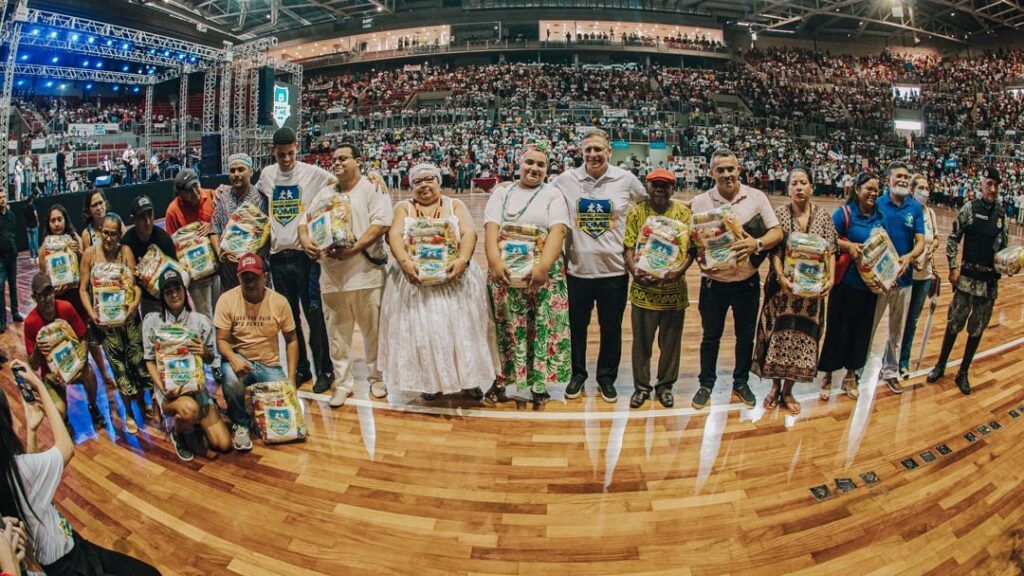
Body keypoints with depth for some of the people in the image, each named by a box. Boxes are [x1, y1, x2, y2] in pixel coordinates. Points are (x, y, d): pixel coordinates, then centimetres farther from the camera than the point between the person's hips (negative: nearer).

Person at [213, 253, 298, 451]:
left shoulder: (279, 301, -7)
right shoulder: (227, 300, -10)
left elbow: (291, 340, 0)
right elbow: (221, 340, -9)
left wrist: (291, 378, -8)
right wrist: (234, 360, -32)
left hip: (269, 365, 2)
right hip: (239, 358, -1)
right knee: (232, 378, -36)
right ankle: (241, 424, -7)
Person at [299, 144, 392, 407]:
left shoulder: (372, 189, 1)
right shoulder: (325, 193, 17)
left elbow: (380, 223, -12)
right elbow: (305, 222, 15)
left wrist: (353, 249, -20)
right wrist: (306, 242, -8)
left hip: (365, 273, -4)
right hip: (332, 274, 4)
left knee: (373, 330, 5)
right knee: (338, 332, 8)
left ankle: (377, 378, 21)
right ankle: (343, 383, 19)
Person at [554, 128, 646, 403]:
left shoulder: (626, 180, -2)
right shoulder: (566, 180, -1)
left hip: (614, 269, 0)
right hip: (577, 269, 0)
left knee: (611, 328, 11)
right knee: (576, 326, 12)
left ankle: (607, 377, 30)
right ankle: (577, 374, 32)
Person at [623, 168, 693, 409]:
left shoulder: (683, 212, 1)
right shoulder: (637, 212, 0)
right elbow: (629, 247, -2)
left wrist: (681, 269, -19)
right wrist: (634, 270, -19)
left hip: (674, 290, 1)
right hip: (644, 289, 0)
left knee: (671, 341, 12)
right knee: (641, 341, 10)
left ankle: (665, 386, 30)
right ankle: (641, 386, 27)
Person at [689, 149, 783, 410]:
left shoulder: (756, 197, -4)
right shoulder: (700, 202, -5)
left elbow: (777, 232, -4)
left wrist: (757, 244, -24)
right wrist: (698, 257, -25)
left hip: (747, 282, 1)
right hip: (714, 282, -1)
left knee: (746, 336, 15)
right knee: (711, 337, 12)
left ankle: (741, 383, 35)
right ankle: (706, 384, 30)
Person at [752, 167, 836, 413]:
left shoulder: (823, 215, 3)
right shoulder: (779, 213, -3)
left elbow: (830, 250, 3)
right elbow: (774, 250, -8)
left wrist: (831, 277, -10)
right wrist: (781, 277, -21)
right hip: (783, 285, -2)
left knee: (803, 335, 6)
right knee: (778, 334, 2)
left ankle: (788, 391, 21)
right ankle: (775, 387, 21)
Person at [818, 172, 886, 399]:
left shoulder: (880, 217, 8)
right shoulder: (844, 213, -7)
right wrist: (848, 245, -26)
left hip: (870, 284, 5)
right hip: (846, 282, -5)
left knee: (863, 329, 12)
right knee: (838, 328, 2)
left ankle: (851, 375, 27)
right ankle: (828, 375, 17)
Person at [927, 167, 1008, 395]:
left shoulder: (1002, 214, 6)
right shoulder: (970, 208, -4)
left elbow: (1004, 246, 14)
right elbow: (953, 239, -3)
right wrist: (953, 267, -8)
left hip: (990, 282, 3)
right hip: (967, 278, -3)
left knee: (977, 329, 9)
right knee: (954, 323, 3)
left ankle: (963, 372, 22)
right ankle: (940, 365, 21)